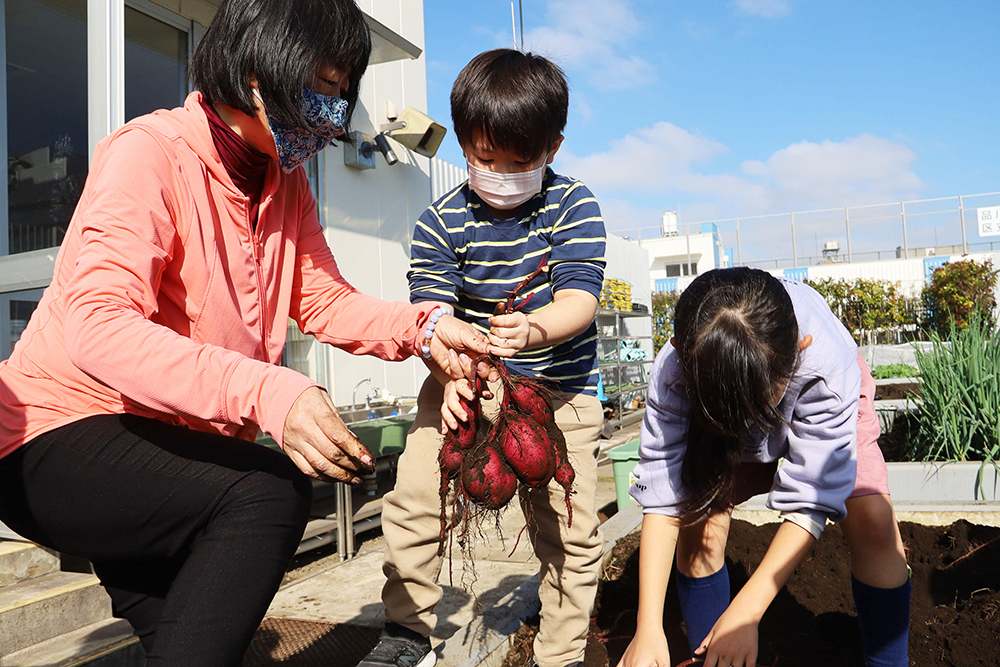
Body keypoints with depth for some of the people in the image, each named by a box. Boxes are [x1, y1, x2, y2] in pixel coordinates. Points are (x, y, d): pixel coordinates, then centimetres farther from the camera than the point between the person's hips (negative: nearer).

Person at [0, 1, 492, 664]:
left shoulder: (286, 184, 5)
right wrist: (267, 391, -45)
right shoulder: (151, 150, -19)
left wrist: (424, 326, -15)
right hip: (62, 439, -8)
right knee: (270, 493, -30)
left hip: (178, 443, 8)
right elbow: (97, 325, -32)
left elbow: (323, 299, 3)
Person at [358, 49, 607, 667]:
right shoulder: (441, 222, -5)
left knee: (569, 527, 0)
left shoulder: (574, 206, -8)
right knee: (412, 498, -8)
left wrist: (534, 329, -44)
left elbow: (579, 300, -20)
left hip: (560, 388, -1)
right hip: (465, 382, 1)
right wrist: (449, 372, -36)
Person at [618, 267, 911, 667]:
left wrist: (744, 613, -42)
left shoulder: (826, 367, -43)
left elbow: (810, 500, -39)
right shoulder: (673, 373, -39)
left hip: (822, 413, -1)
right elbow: (661, 495, -36)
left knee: (872, 520, -21)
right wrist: (648, 628, -40)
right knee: (698, 520, -16)